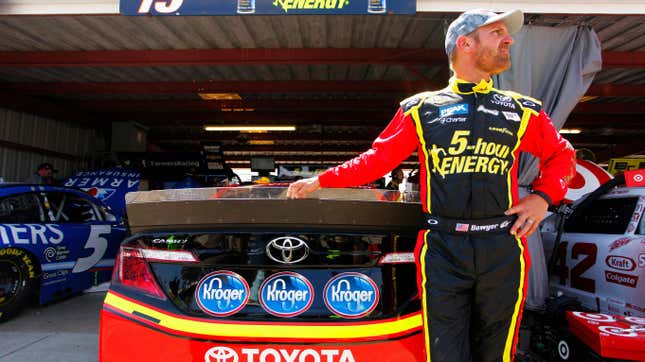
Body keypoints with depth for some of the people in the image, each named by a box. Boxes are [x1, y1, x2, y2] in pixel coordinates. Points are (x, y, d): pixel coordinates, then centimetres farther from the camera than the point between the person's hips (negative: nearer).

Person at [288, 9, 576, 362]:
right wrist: (321, 180, 8)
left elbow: (562, 155, 24)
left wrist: (543, 196, 7)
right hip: (443, 252, -2)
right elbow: (377, 159, 9)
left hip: (502, 251, 3)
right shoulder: (421, 110, 6)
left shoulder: (522, 111, 12)